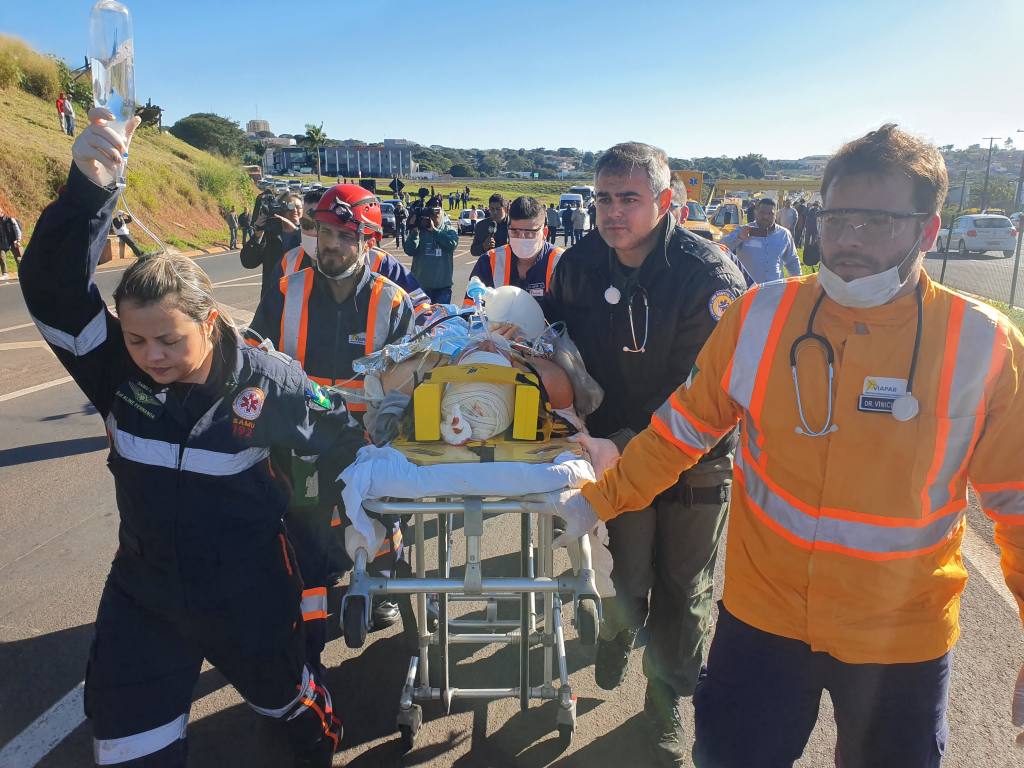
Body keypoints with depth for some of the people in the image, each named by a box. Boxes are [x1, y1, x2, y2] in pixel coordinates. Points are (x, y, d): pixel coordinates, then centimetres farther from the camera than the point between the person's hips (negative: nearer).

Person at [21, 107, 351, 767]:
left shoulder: (267, 381, -21)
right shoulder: (115, 367, -16)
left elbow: (337, 438, -5)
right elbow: (52, 285, -30)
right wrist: (91, 186, -40)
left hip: (248, 595, -2)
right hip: (143, 590, 2)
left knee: (281, 691, 23)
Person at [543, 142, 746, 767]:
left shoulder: (710, 274, -22)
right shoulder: (580, 264, -5)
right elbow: (557, 334, 14)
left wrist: (622, 447, -30)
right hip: (619, 450, 3)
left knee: (682, 594, 12)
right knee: (627, 585, 8)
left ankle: (669, 707, 38)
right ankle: (618, 633, 47)